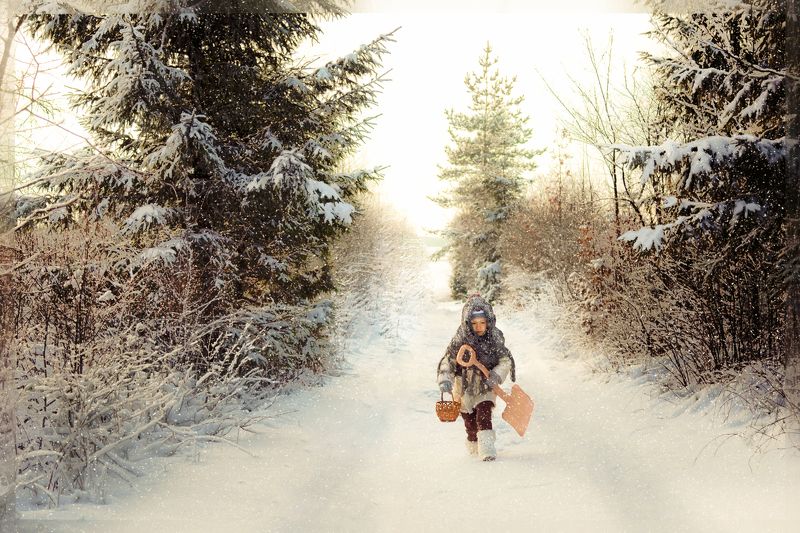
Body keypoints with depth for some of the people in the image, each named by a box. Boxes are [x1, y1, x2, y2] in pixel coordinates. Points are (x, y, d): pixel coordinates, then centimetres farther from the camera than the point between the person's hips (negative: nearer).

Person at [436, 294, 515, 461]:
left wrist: (495, 376, -23)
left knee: (483, 415, -21)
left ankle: (487, 449, -22)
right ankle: (474, 449, 32)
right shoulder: (460, 339, -15)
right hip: (465, 386, 0)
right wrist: (444, 380, -34)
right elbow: (447, 362, -17)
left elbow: (506, 360, -6)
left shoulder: (494, 337, -11)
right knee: (470, 422, 9)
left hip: (486, 386, 0)